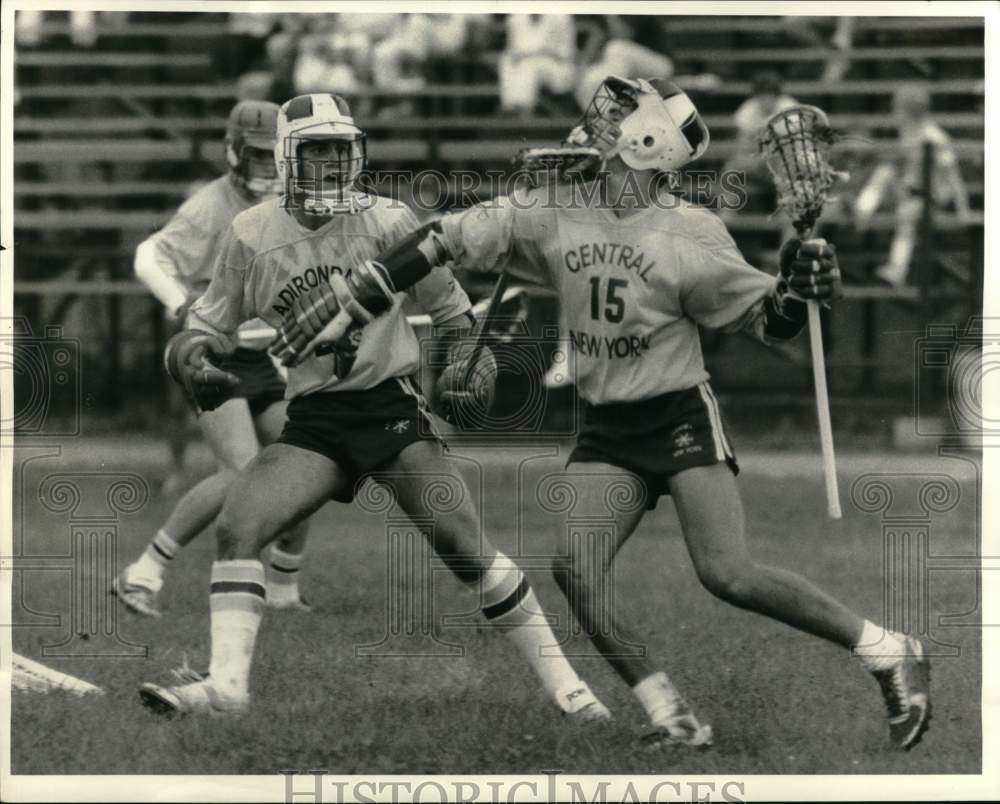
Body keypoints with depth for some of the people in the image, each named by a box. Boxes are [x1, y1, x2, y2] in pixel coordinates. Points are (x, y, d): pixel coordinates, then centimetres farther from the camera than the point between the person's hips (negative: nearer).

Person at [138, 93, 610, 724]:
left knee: (462, 543, -12)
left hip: (394, 405, -2)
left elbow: (448, 306, 9)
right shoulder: (252, 237, 0)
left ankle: (565, 686, -3)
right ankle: (226, 685, -17)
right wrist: (194, 356, -11)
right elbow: (212, 324, 12)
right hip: (313, 422, 2)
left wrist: (471, 363, -8)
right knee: (236, 529, -16)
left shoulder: (387, 222, -4)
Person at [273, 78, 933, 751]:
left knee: (728, 574, -16)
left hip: (681, 417, -5)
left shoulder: (689, 235, -10)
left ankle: (888, 653, -1)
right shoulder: (550, 212, -1)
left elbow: (768, 322, -3)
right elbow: (444, 241, 0)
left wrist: (798, 289, -25)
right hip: (605, 428, 5)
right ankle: (668, 718, -4)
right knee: (574, 567, -14)